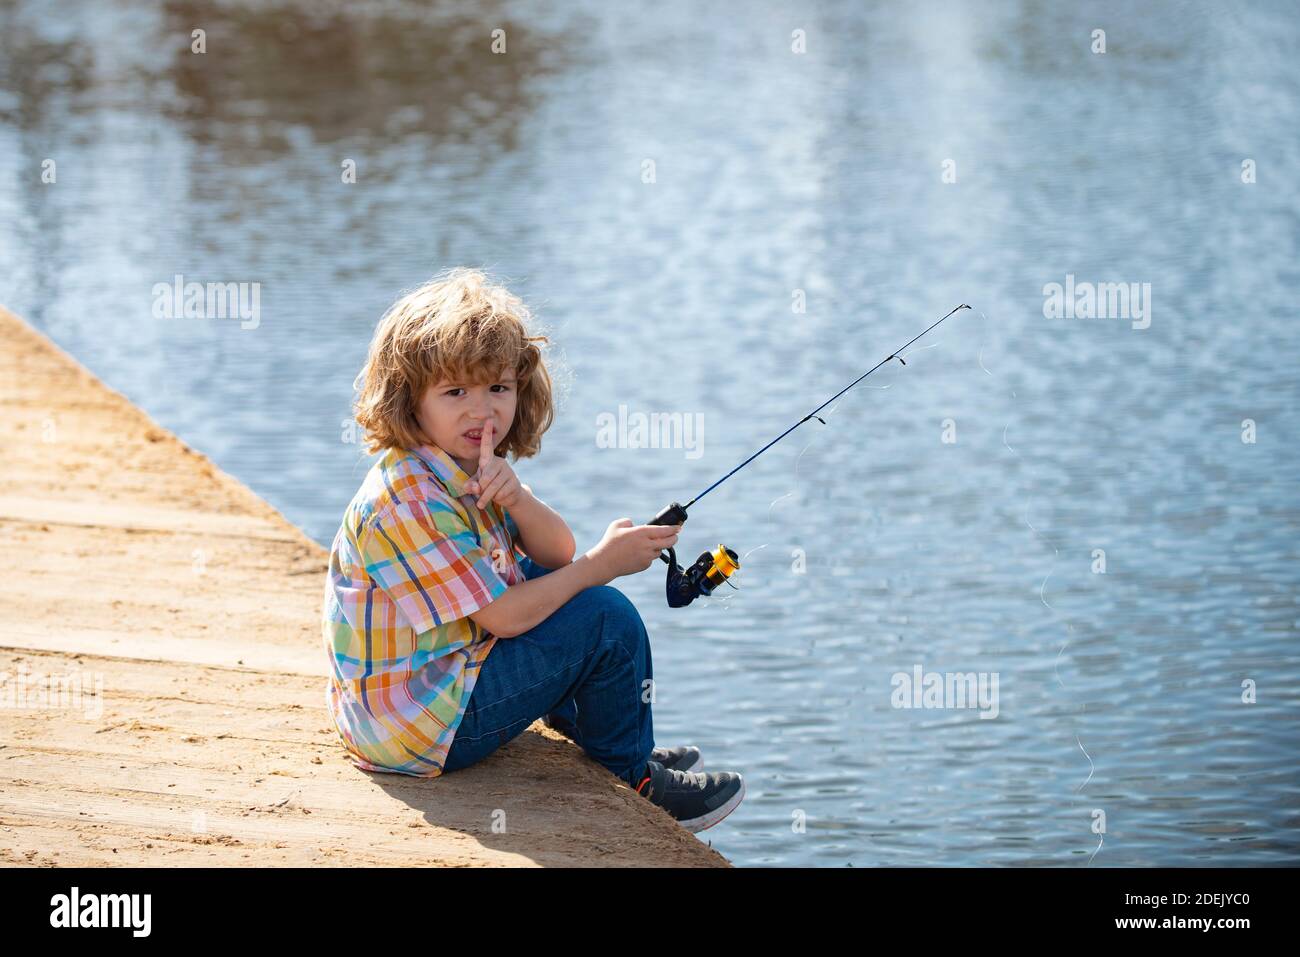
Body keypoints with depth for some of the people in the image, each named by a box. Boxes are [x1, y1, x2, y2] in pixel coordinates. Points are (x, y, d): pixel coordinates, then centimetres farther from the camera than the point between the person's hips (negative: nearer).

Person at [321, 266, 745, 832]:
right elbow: (503, 617, -24)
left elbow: (555, 555, 2)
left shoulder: (470, 470, 6)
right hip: (414, 724, -10)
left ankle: (608, 743, 30)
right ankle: (634, 780, 9)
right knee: (607, 619, -11)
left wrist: (515, 499, -19)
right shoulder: (409, 500, -25)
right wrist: (602, 563, -15)